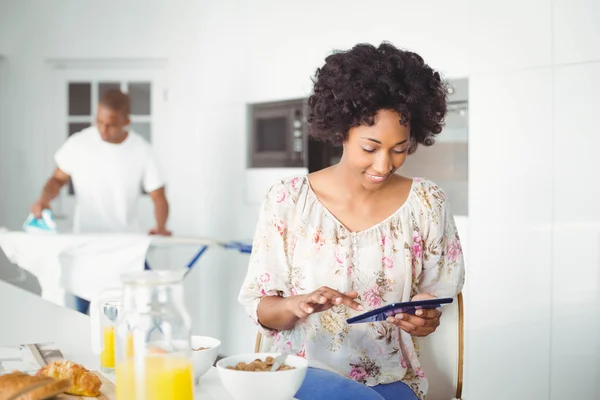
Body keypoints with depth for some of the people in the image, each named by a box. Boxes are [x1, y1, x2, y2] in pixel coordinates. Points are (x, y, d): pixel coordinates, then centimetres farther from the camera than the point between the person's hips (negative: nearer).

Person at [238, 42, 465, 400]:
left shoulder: (428, 204, -3)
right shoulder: (288, 200, -6)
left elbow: (437, 300, 7)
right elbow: (259, 307, 0)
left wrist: (425, 318, -16)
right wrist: (296, 304, -22)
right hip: (303, 371, -2)